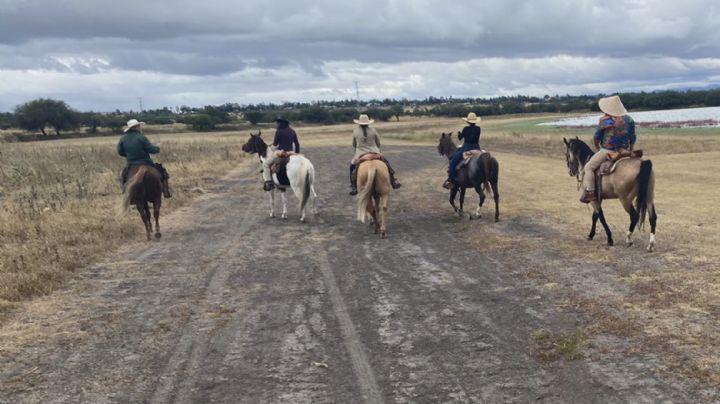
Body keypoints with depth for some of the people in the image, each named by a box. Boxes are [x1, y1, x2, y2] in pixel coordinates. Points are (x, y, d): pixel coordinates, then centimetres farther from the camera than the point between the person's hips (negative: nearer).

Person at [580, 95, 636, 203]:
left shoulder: (604, 120, -10)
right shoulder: (628, 119, 3)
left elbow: (596, 138, -3)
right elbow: (633, 138, 9)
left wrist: (597, 147, 16)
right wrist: (630, 150, 23)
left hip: (607, 151, -5)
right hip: (624, 150, 5)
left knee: (588, 167, 3)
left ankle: (590, 192, -9)